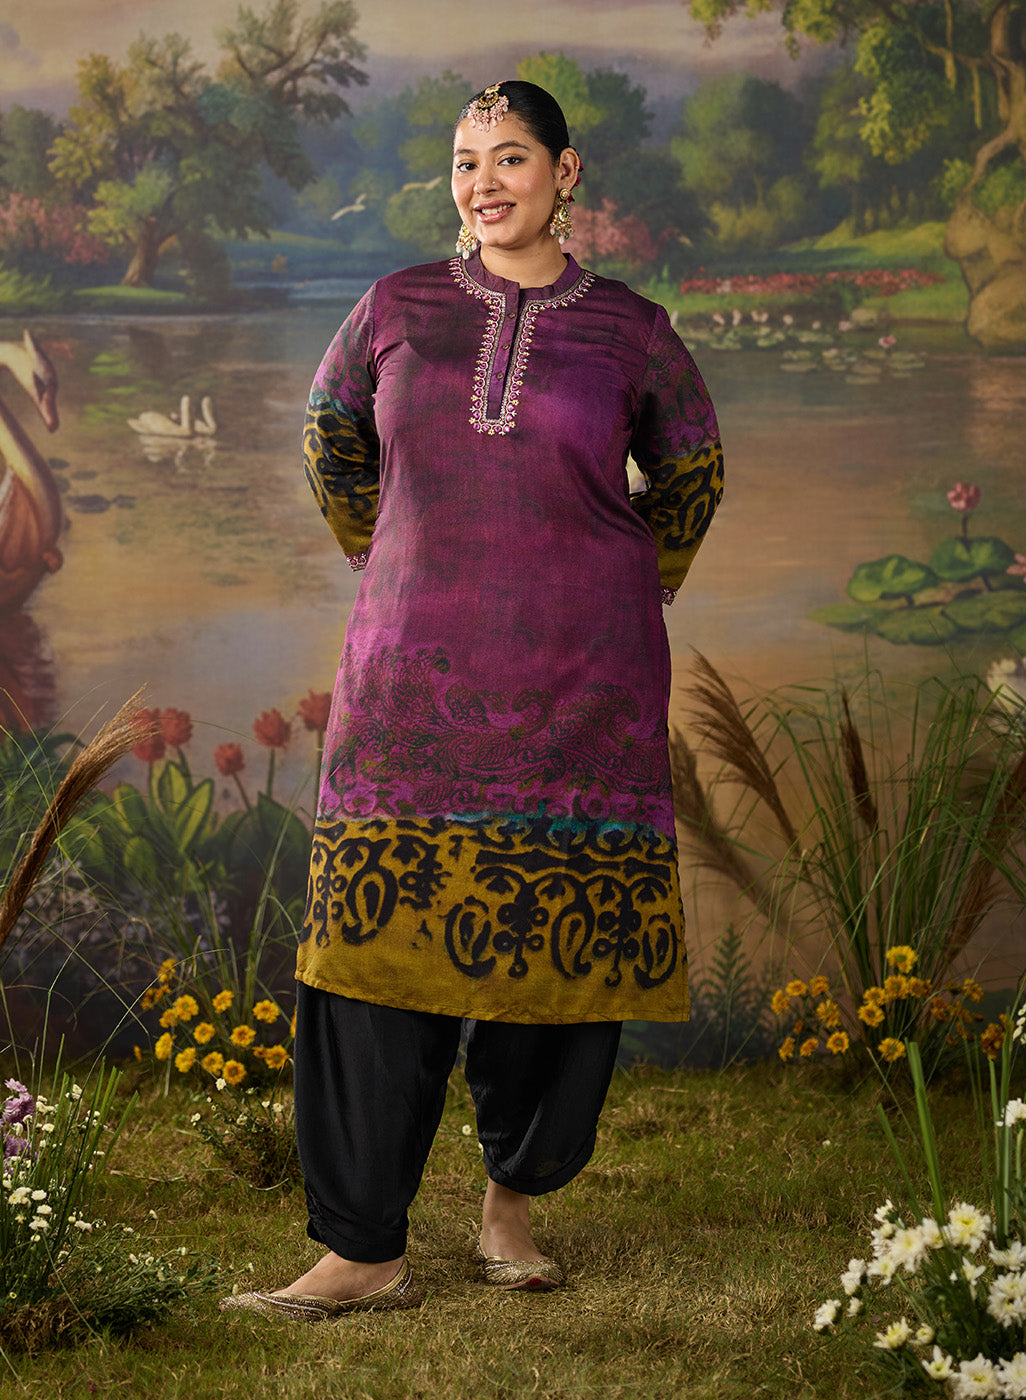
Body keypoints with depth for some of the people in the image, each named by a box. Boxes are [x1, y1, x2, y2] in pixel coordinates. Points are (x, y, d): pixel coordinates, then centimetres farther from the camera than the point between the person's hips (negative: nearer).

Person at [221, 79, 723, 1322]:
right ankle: (363, 1252, -2)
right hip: (416, 681, 1)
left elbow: (690, 474, 21)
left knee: (558, 943, 2)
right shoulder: (397, 310, 6)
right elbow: (332, 445, 23)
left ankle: (513, 1200, 23)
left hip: (579, 692, 0)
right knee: (381, 940, -6)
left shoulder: (628, 331, 4)